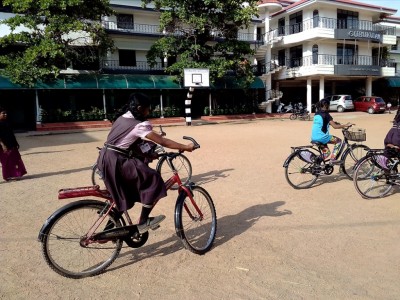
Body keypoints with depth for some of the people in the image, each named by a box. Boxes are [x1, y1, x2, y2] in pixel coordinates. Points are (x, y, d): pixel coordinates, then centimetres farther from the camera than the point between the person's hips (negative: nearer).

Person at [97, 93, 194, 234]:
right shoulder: (139, 125, -14)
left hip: (107, 159, 10)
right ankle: (143, 222, -3)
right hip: (115, 162, -10)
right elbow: (163, 141, -17)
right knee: (153, 179, -10)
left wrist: (148, 152, 19)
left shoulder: (123, 118, 14)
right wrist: (186, 147, -11)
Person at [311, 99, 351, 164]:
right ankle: (332, 159, 5)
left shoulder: (316, 114, 13)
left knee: (326, 152, 24)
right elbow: (335, 126, -16)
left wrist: (333, 122, 29)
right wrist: (346, 125, -6)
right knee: (339, 141, 13)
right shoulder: (326, 114, -10)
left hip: (313, 138, 8)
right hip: (322, 137, -8)